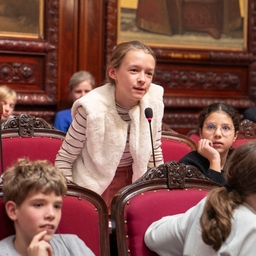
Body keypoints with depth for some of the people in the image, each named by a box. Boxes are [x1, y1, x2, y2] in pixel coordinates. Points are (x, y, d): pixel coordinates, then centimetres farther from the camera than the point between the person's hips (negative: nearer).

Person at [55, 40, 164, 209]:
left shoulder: (154, 102, -13)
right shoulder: (93, 108, -23)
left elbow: (155, 154, 2)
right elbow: (64, 160, -12)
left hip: (133, 183, 3)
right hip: (97, 185, -3)